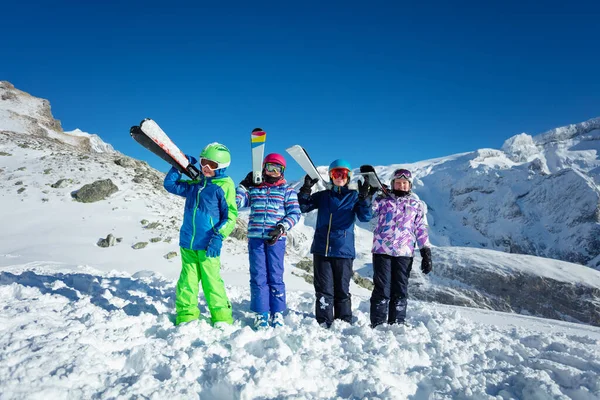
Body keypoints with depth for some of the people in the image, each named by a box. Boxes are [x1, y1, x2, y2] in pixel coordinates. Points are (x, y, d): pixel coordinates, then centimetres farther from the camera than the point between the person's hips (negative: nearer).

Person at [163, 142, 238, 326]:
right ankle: (186, 315, 20)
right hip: (187, 243, 6)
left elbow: (231, 215, -7)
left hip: (208, 244, -6)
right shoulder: (195, 184, 14)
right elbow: (170, 185, 22)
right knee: (187, 279, 10)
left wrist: (219, 237, -18)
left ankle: (221, 318, 8)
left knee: (211, 280, -3)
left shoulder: (225, 186, -4)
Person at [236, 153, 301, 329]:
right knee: (258, 276, 2)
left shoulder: (287, 190, 7)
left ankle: (277, 313, 12)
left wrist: (282, 228, -14)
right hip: (255, 237, 2)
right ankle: (261, 313, 10)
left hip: (276, 239, -1)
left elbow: (295, 213, -1)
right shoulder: (253, 189, 12)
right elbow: (236, 203, 4)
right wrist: (244, 185, 2)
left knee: (275, 276, 2)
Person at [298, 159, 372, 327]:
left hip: (343, 250, -1)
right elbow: (304, 207, 2)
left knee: (342, 290, 7)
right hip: (321, 249, 2)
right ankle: (323, 324, 9)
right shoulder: (322, 196, 13)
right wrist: (306, 189, -13)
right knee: (324, 290, 3)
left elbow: (365, 217, -7)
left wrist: (364, 197, -22)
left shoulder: (354, 196, 7)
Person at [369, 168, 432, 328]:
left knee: (400, 290, 6)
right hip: (382, 250, -2)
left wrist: (426, 252, 6)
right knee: (382, 289, -2)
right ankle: (377, 323, 5)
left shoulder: (417, 205, 14)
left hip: (405, 253, 2)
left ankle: (397, 323, 16)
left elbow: (421, 229, 12)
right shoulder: (383, 200, 10)